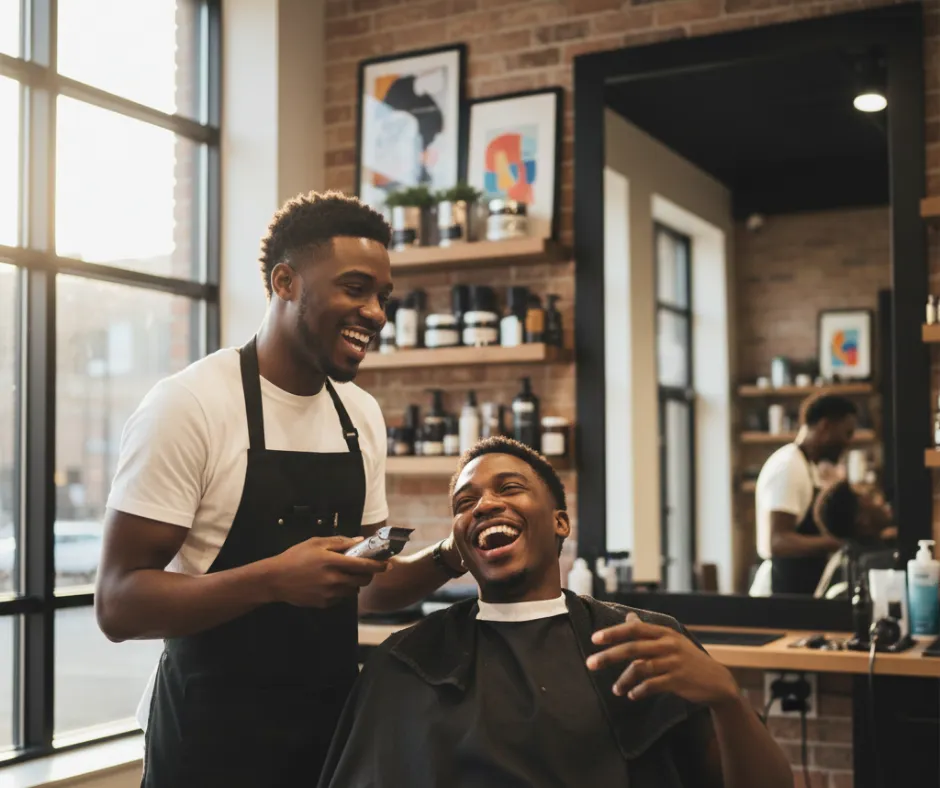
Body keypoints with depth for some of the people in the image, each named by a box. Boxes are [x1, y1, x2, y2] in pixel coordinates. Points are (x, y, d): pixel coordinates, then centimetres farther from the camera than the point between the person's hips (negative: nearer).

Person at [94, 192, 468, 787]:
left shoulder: (363, 415, 5)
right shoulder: (189, 404, -15)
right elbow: (119, 605, -17)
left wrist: (448, 559, -6)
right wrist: (274, 578, -29)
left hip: (336, 720, 6)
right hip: (213, 736, -6)